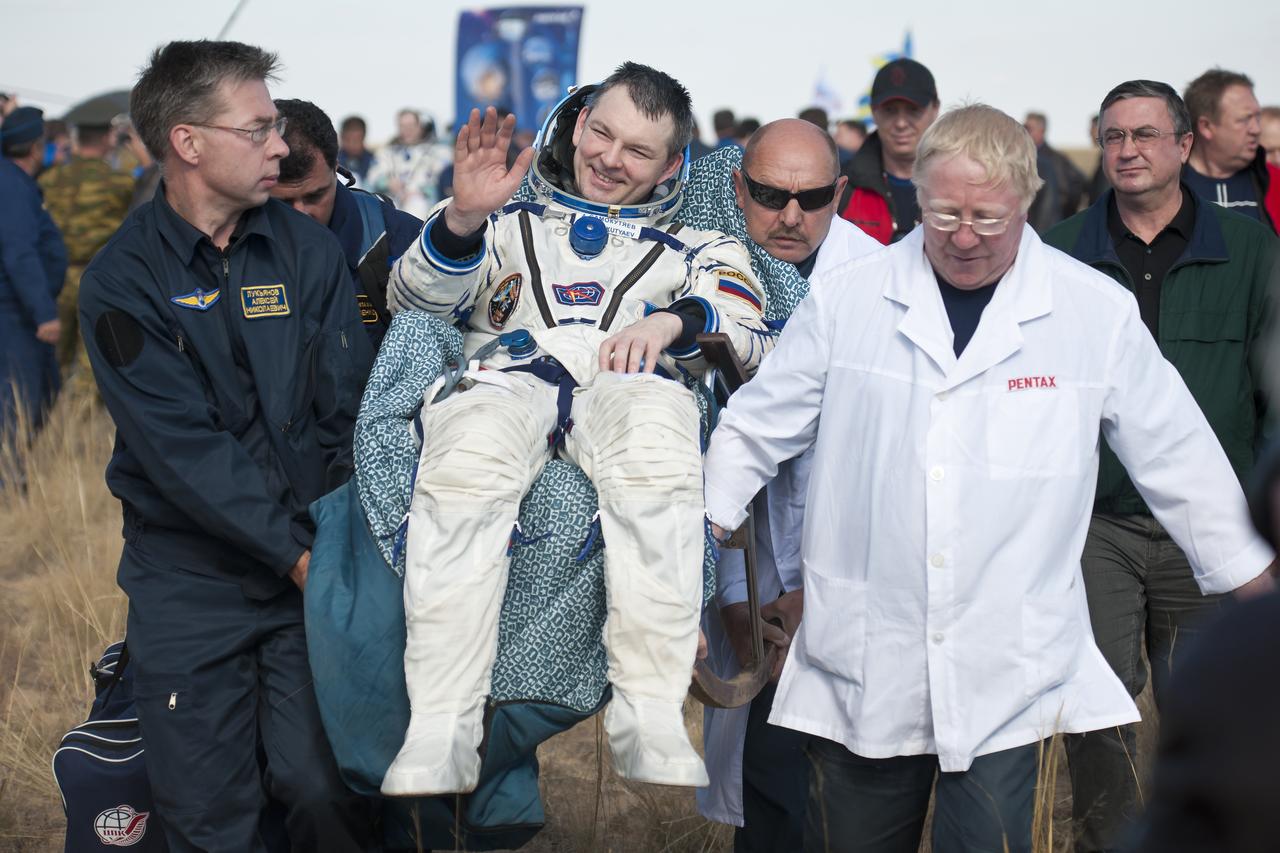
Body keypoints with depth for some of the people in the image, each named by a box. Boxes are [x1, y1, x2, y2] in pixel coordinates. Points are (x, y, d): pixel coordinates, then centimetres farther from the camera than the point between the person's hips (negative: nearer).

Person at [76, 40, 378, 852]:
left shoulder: (308, 249, 3)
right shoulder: (122, 283, -7)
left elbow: (352, 406, 0)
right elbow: (183, 448, -14)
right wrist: (295, 550, -18)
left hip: (315, 555, 2)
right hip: (191, 577, -2)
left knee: (324, 785, -7)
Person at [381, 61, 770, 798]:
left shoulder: (701, 249, 33)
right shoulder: (512, 226, 34)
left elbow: (752, 343, 16)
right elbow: (413, 299, 20)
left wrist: (676, 321, -6)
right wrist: (463, 218, 1)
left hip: (630, 385, 0)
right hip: (509, 374, 1)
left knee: (656, 449, -41)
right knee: (466, 460, -39)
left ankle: (652, 724, -45)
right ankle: (440, 734, -43)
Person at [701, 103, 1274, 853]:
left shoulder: (1099, 313, -1)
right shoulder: (846, 299, 0)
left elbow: (1181, 461, 8)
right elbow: (756, 431, 9)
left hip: (1008, 680, -1)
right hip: (863, 671, 1)